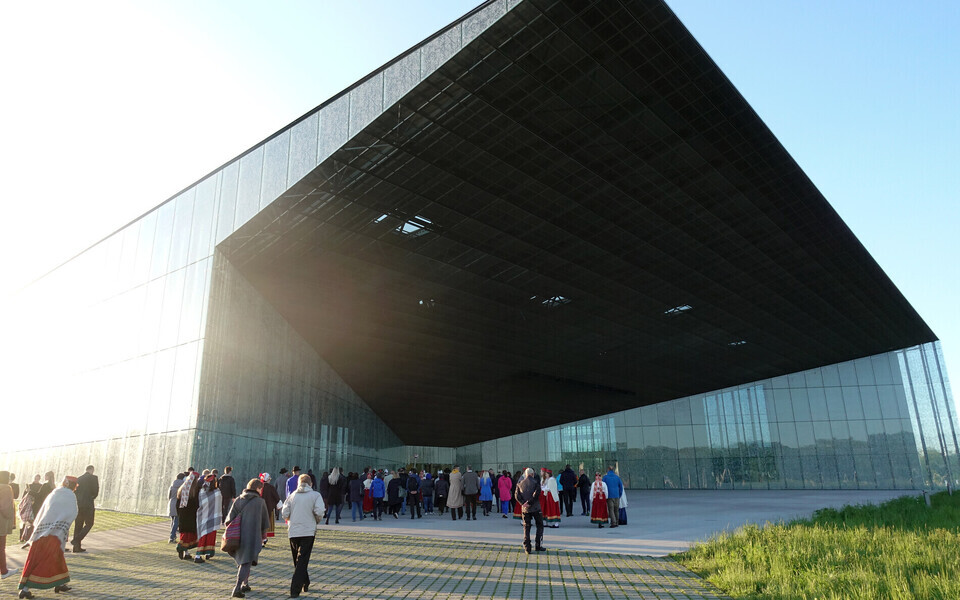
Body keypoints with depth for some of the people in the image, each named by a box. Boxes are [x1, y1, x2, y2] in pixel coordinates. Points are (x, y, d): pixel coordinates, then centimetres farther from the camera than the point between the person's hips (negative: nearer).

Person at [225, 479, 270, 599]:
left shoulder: (238, 500, 4)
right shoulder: (260, 502, -3)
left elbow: (229, 519, 0)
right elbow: (265, 522, 5)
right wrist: (263, 535, 19)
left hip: (238, 537, 4)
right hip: (252, 537, -4)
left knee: (241, 560, 21)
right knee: (246, 562, -1)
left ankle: (245, 585, 28)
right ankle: (238, 587, -13)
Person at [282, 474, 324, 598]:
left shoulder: (292, 496, 6)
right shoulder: (315, 495, -1)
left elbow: (284, 513, -1)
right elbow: (319, 512, -14)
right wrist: (316, 521, 6)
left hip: (293, 532, 3)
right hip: (308, 531, -3)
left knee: (297, 560, 19)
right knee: (302, 561, -1)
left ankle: (305, 584, 31)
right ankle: (295, 590, -8)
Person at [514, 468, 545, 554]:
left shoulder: (520, 484, 7)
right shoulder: (535, 482, -4)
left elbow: (517, 496, -2)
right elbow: (537, 493, -17)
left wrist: (523, 503, -9)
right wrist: (529, 502, -14)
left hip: (525, 509, 3)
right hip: (535, 508, -3)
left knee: (526, 527, 9)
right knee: (539, 526, 12)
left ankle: (527, 548, 4)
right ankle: (538, 546, 9)